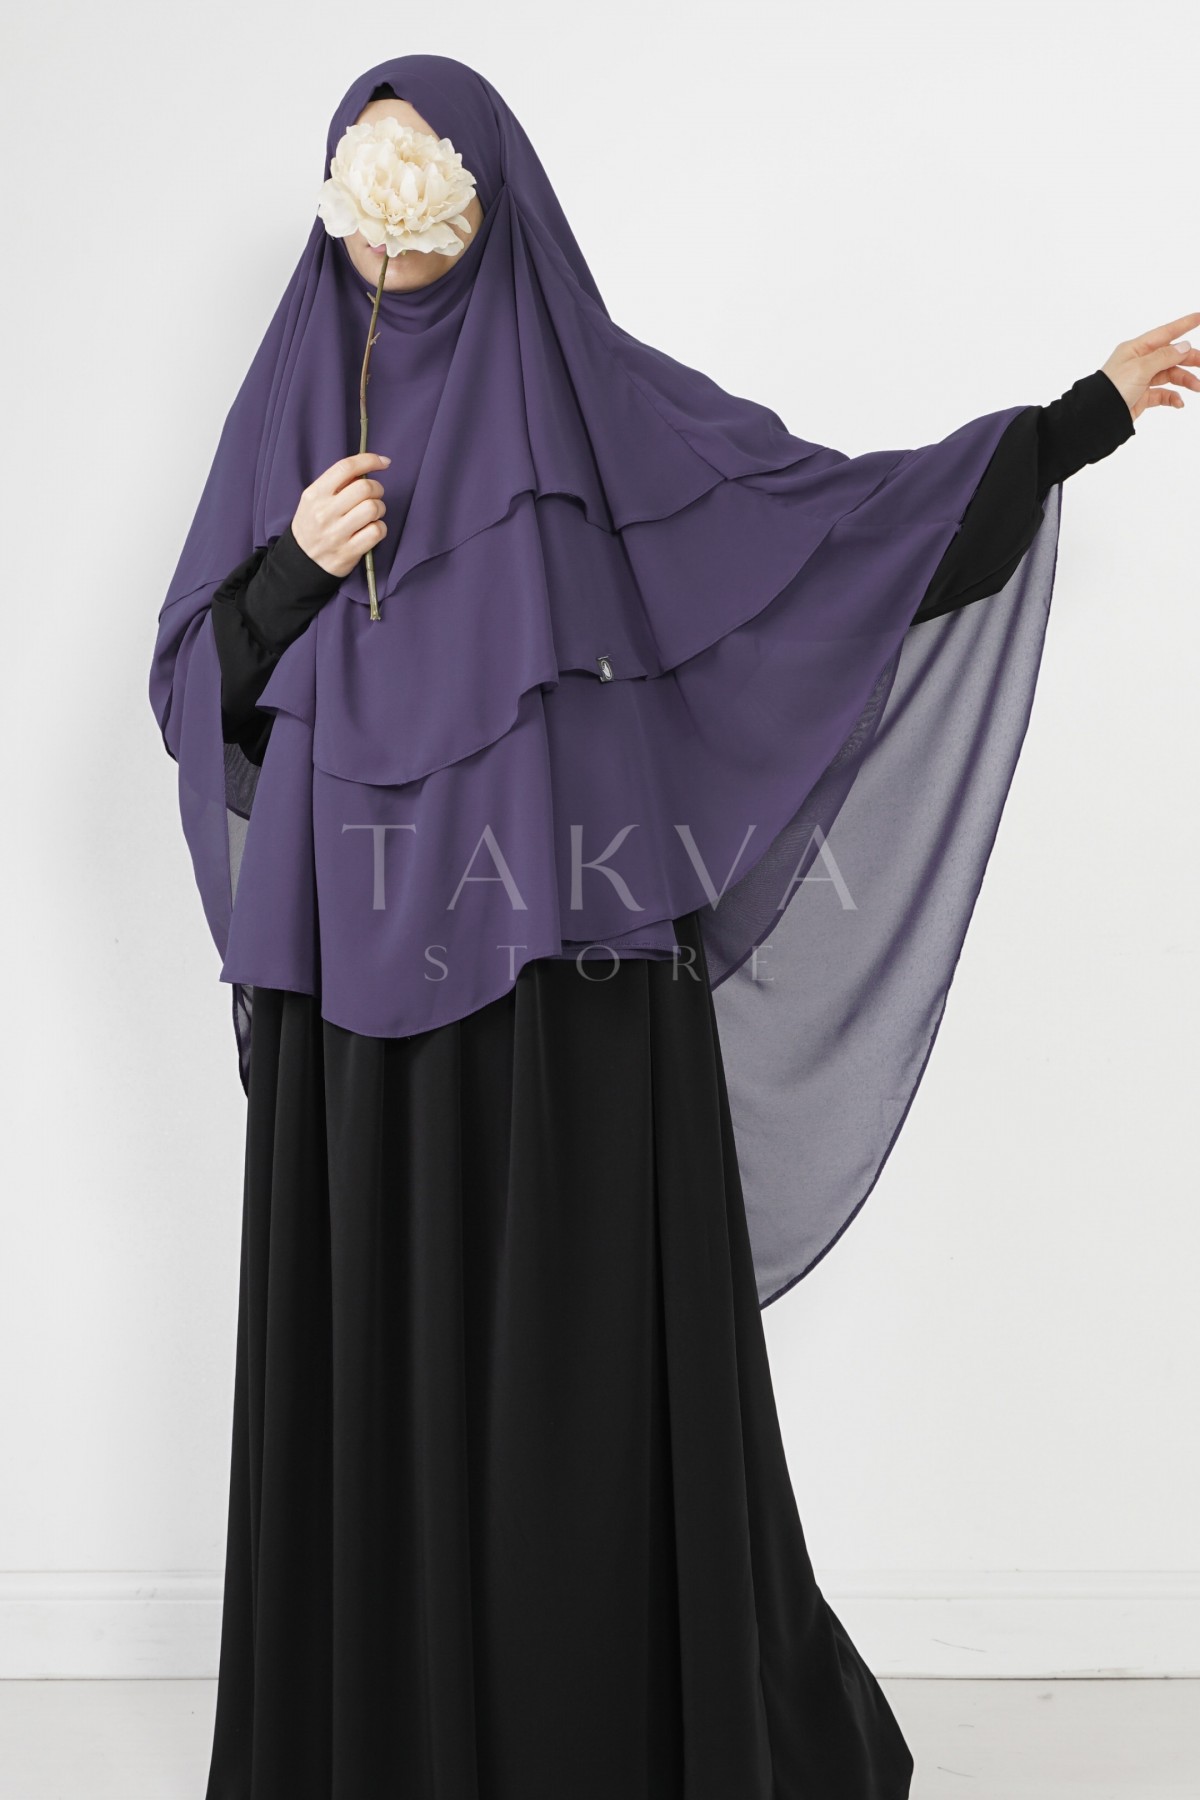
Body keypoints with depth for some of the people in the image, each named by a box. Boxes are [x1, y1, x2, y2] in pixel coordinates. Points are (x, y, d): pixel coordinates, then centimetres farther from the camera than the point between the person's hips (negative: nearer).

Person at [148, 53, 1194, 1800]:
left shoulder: (601, 391, 6)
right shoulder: (293, 408, 13)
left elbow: (850, 508, 6)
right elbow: (195, 693, 10)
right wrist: (291, 568, -8)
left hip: (571, 970, -2)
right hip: (359, 989, 3)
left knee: (590, 1363, 0)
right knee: (374, 1362, 6)